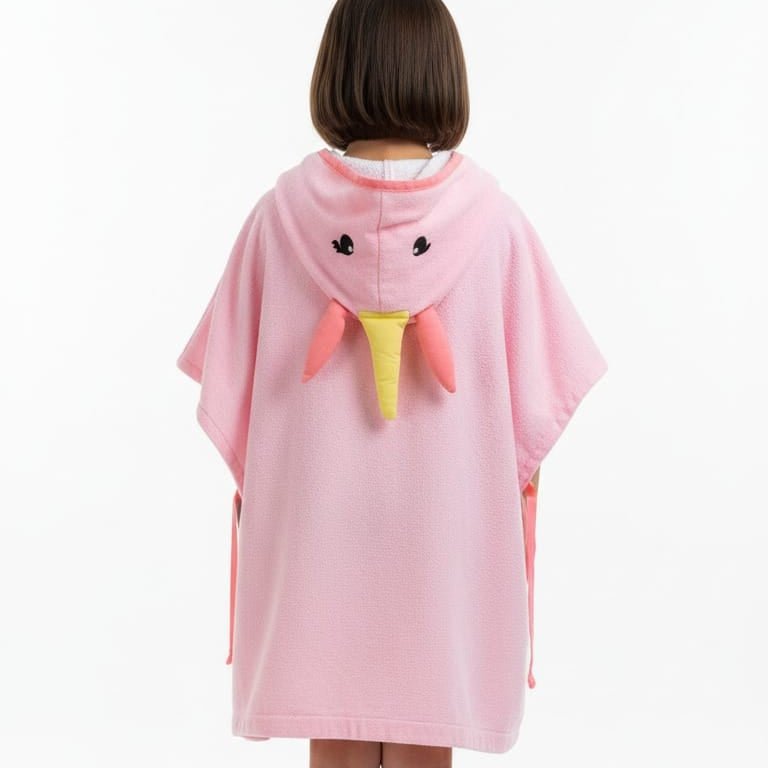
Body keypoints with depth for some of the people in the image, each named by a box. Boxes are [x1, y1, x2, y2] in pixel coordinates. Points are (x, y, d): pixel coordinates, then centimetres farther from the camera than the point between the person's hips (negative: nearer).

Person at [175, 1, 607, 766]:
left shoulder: (283, 210, -9)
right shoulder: (493, 216, -11)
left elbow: (230, 386, -3)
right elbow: (536, 393, -6)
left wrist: (257, 486, 12)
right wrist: (509, 479, 11)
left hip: (312, 521, 1)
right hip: (447, 525, 0)